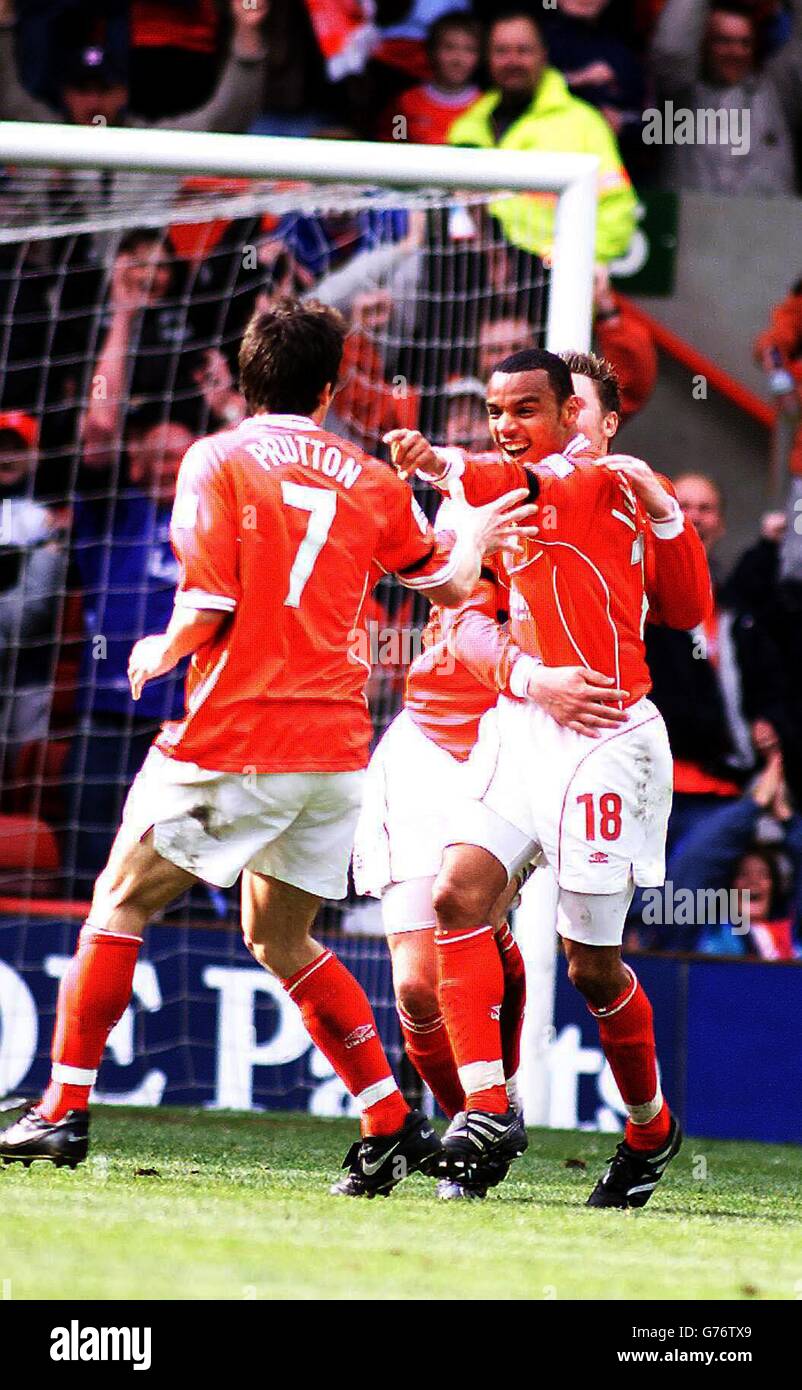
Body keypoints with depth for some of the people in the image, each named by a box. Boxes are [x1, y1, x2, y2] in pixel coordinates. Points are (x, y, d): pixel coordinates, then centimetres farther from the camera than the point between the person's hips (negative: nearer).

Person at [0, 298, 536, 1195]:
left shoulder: (219, 460, -4)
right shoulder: (371, 483, 9)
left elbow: (206, 607, -11)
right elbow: (448, 586, 24)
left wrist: (159, 653, 8)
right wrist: (475, 536, 43)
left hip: (234, 741, -5)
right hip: (336, 747, 5)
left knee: (120, 904, 8)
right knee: (280, 939, 19)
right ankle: (393, 1125, 12)